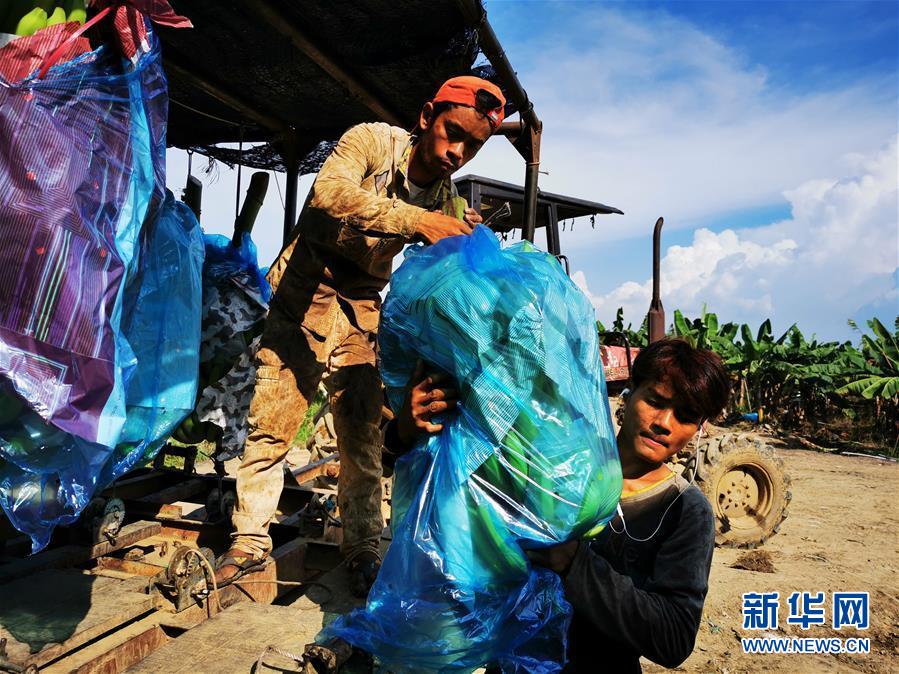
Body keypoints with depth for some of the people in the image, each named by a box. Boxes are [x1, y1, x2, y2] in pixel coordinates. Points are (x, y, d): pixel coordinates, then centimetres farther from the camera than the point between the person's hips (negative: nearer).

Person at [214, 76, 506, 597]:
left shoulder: (447, 199, 0)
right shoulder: (372, 141, -14)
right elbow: (331, 192, -35)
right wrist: (416, 220, -43)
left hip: (362, 308, 4)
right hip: (304, 294, -3)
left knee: (363, 433, 1)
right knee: (270, 422, -2)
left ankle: (363, 549, 17)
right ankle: (251, 541, 16)